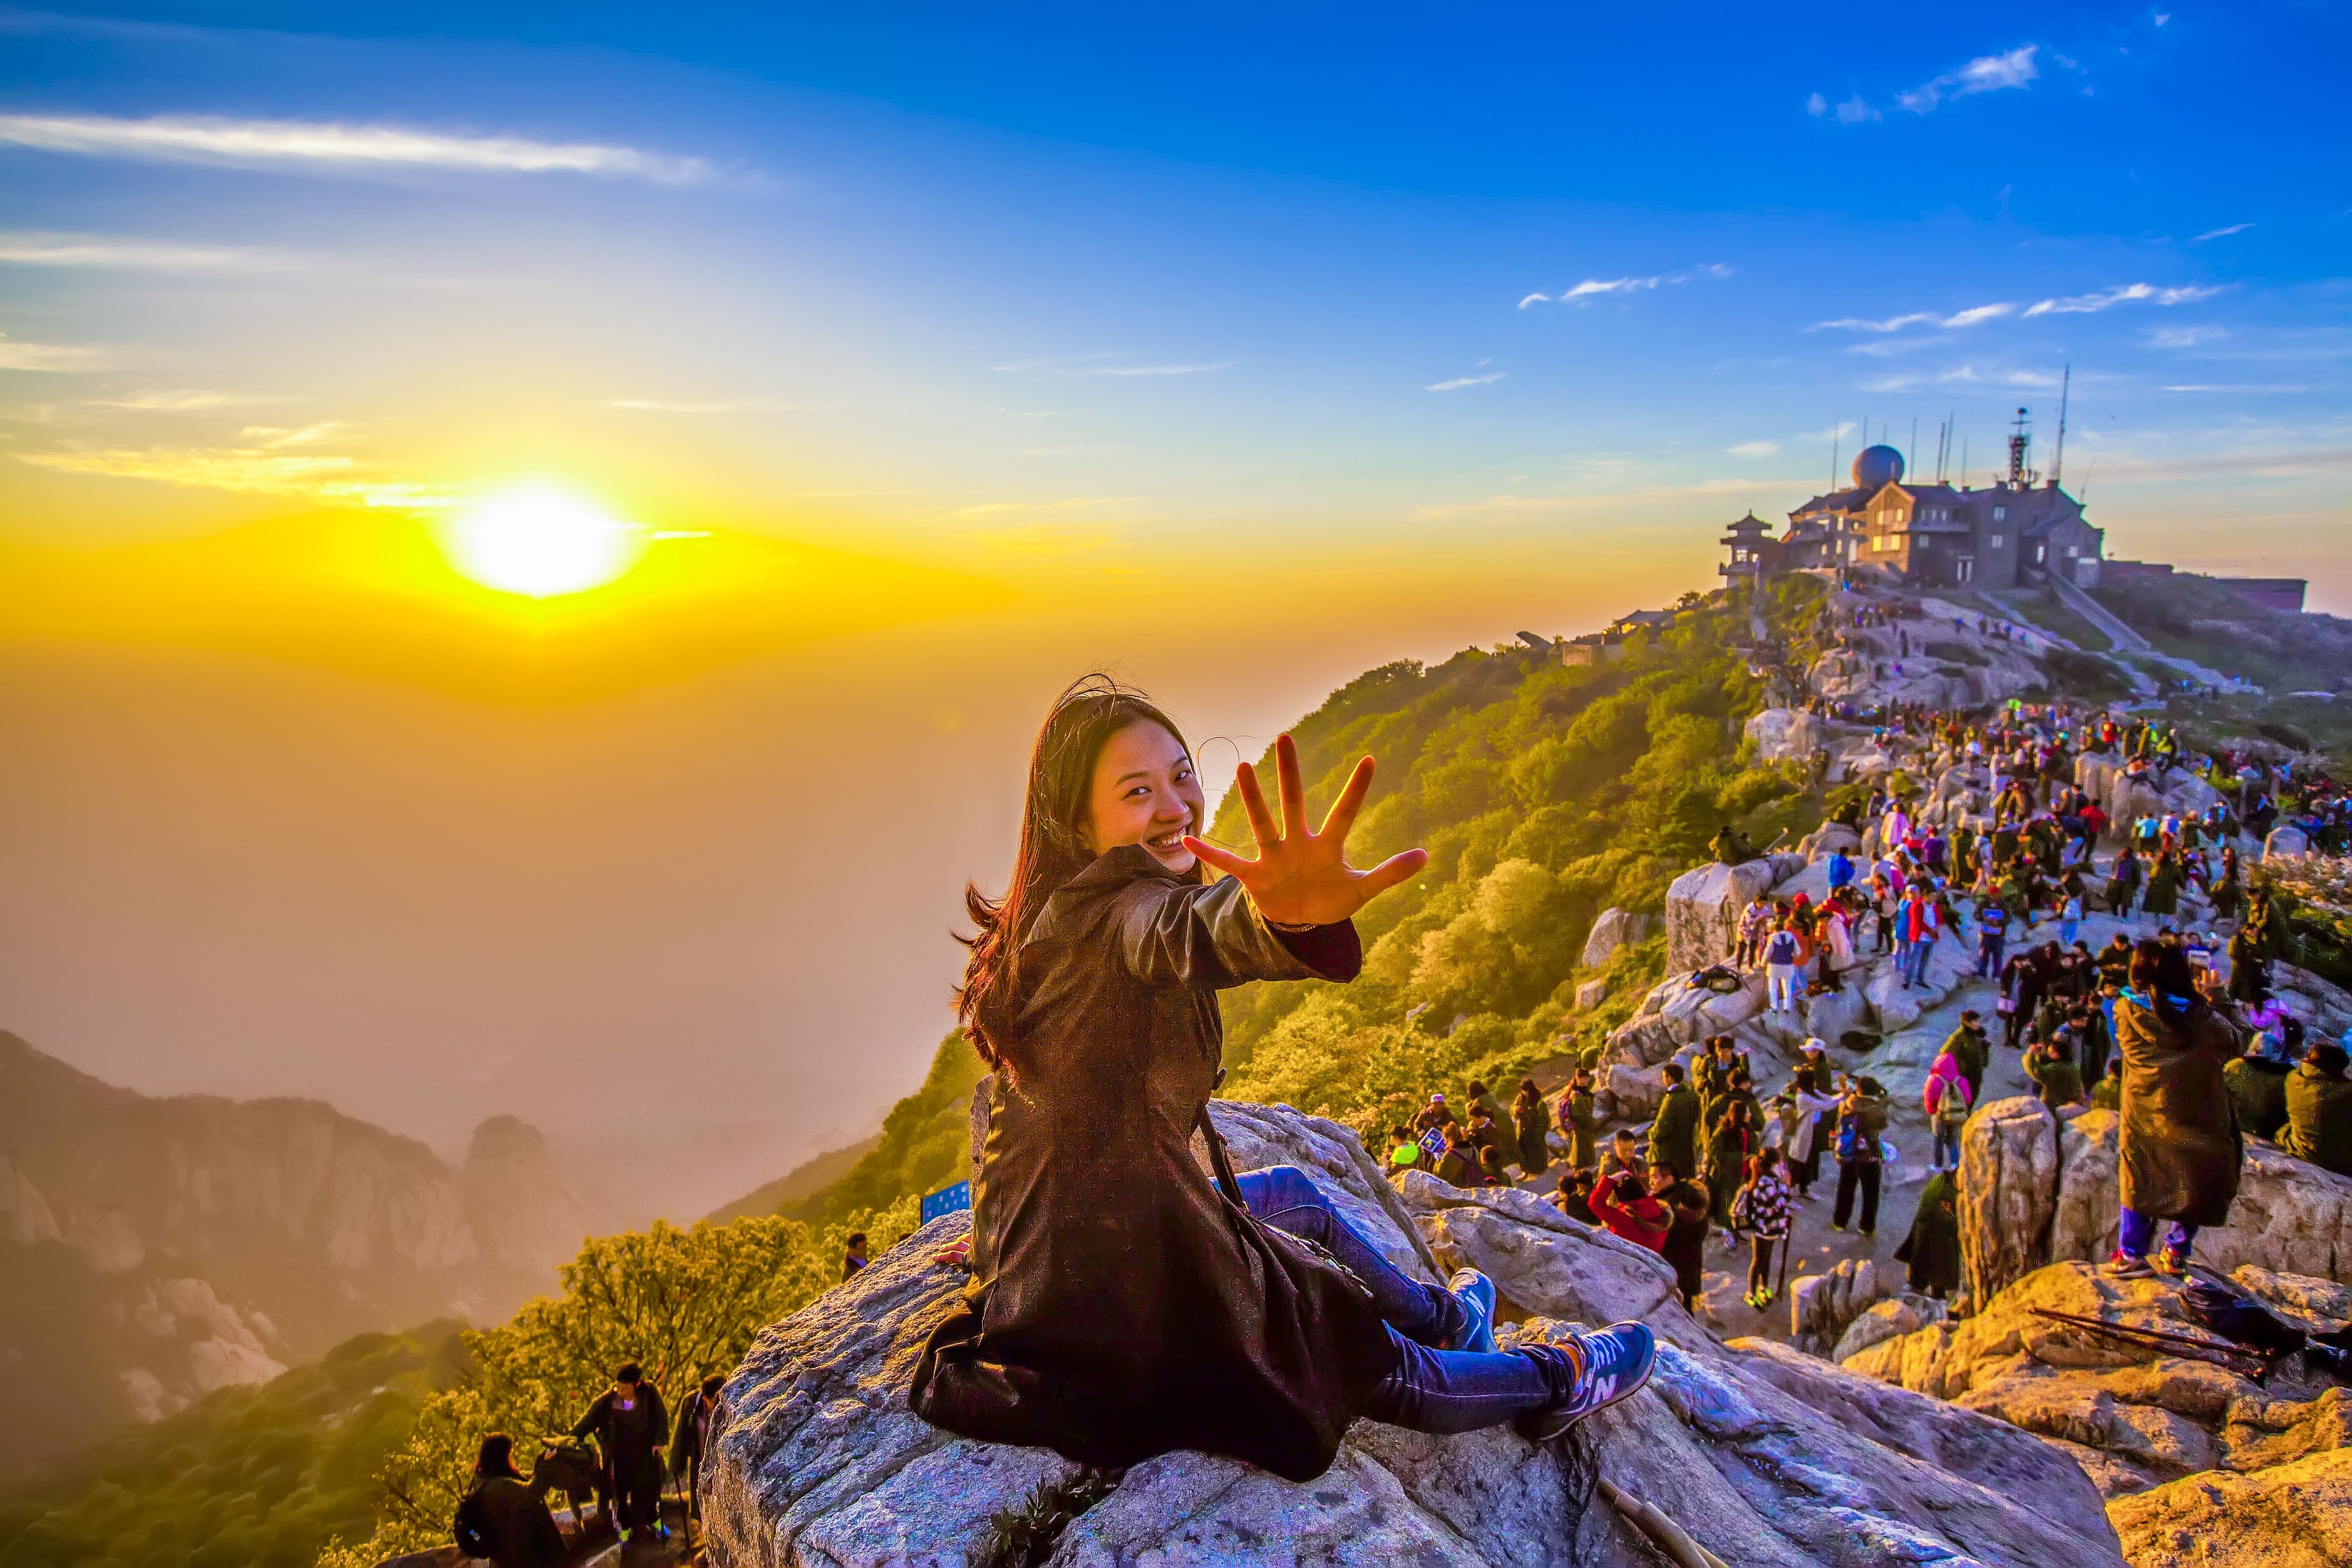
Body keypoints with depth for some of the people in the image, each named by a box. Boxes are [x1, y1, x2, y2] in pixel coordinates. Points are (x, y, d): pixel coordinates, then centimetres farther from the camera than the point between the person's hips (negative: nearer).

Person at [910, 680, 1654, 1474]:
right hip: (1127, 1282, -10)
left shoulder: (1051, 917, 4)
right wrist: (1278, 915, -70)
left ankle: (1441, 1315, 55)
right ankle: (1559, 1380, 40)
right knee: (1374, 1363, 16)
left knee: (1296, 1195, 31)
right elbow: (1184, 932, -49)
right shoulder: (1117, 909, -24)